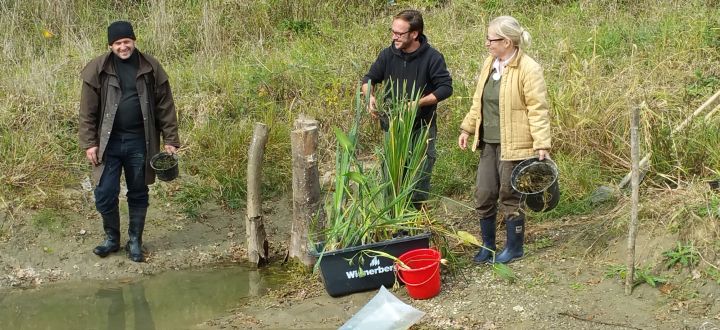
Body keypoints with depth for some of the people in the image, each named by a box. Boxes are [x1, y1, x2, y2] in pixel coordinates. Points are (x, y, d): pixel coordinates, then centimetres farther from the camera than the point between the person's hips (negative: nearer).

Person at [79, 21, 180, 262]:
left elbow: (165, 106, 2)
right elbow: (88, 110, -1)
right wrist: (89, 143, -6)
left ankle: (135, 242, 24)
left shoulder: (150, 68, -1)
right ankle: (112, 238, 21)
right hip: (109, 142, 0)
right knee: (105, 194, -1)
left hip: (139, 142, 1)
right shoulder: (98, 69, -4)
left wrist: (170, 140, -1)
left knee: (138, 194, 9)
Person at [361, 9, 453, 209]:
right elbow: (369, 78, 8)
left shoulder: (432, 57, -12)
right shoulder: (388, 54, -1)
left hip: (422, 130, -3)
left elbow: (446, 88, -13)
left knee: (419, 184, 4)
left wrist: (419, 102, -24)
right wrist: (369, 96, -13)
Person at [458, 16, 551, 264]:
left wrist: (542, 145, -21)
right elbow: (478, 101, 17)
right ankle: (487, 245, 28)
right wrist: (467, 128, 15)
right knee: (483, 195, 11)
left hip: (513, 145, -7)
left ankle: (514, 248, 22)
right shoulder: (490, 64, 7)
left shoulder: (528, 69, -16)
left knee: (510, 197, 5)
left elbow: (538, 110, -18)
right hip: (489, 142, 7)